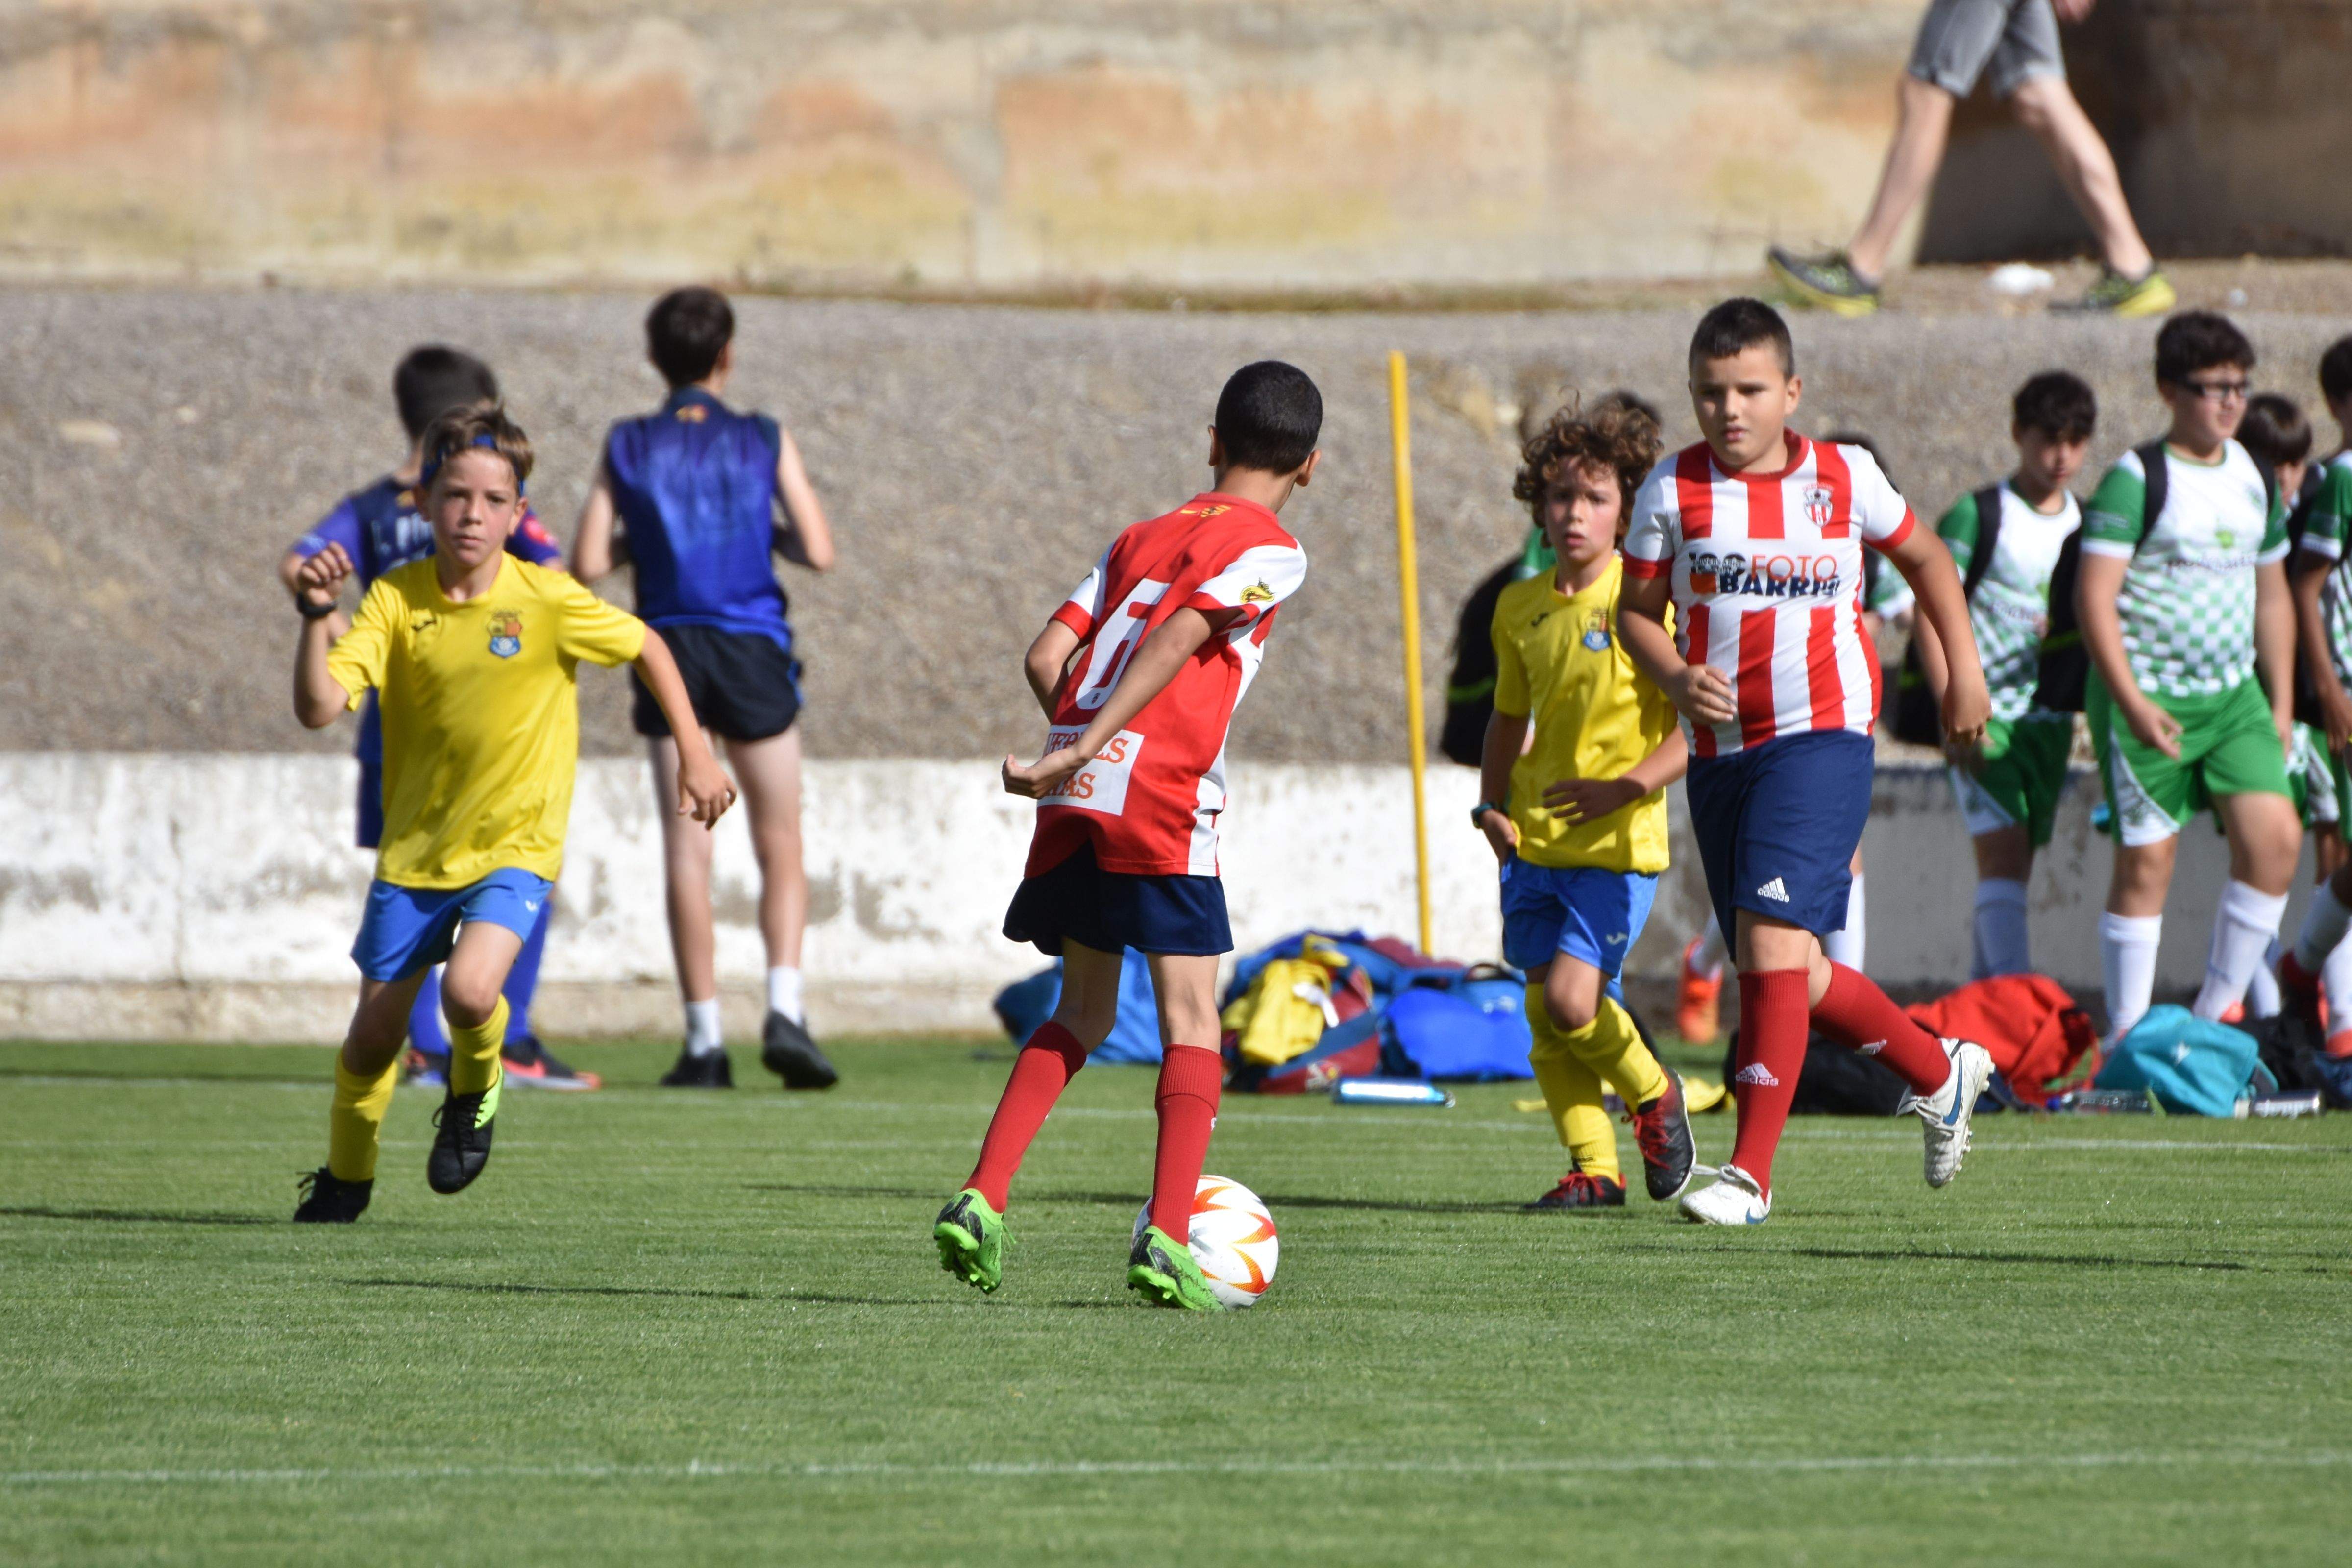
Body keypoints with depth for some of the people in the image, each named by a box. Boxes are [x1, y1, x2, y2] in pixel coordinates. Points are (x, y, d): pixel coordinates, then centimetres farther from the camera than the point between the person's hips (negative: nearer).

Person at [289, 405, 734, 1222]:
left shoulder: (548, 600, -14)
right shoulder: (395, 599, -10)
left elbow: (648, 648, 4)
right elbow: (318, 708, -20)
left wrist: (696, 756, 5)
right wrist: (317, 617, -34)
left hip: (515, 846, -2)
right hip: (415, 845, 2)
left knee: (469, 992, -27)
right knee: (375, 1032, 9)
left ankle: (476, 1092, 8)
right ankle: (345, 1178, 35)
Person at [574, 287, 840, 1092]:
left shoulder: (628, 447, 1)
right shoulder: (764, 442, -1)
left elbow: (588, 564, -4)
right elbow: (819, 552, -6)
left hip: (670, 652, 1)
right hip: (752, 651, -1)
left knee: (687, 847, 4)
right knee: (780, 844, 8)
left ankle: (705, 1038, 1)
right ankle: (784, 1010, -10)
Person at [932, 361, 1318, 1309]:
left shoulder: (1139, 539, 22)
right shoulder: (1270, 551, 2)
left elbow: (1047, 659, 12)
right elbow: (1177, 641, -13)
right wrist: (1086, 751, -20)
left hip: (1073, 801, 6)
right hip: (1160, 799, -6)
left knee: (1082, 1013, 18)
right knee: (1192, 1019, -1)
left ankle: (980, 1200, 5)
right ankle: (1166, 1243, -13)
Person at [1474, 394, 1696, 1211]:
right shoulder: (1521, 607, 9)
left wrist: (1623, 789, -21)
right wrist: (1492, 805, 11)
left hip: (1617, 843, -6)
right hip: (1535, 839, 6)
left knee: (1573, 1000, -15)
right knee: (1544, 1009, 3)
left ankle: (1651, 1093, 13)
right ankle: (1594, 1168, 13)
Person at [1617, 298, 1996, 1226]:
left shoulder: (1844, 478, 1)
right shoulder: (1674, 490, 2)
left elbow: (1923, 558, 19)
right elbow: (1636, 611, 7)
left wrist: (1963, 668, 17)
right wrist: (1677, 680, -12)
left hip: (1821, 736, -4)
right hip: (1721, 748, 4)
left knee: (1772, 936, -19)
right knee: (1787, 974, 10)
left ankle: (1749, 1175, -20)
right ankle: (1939, 1073, 36)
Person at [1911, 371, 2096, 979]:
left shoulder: (2086, 524, 11)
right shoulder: (1978, 517, -7)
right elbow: (1931, 616, -8)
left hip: (2049, 717, 6)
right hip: (1984, 715, -6)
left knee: (2013, 867, 10)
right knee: (2002, 856, -17)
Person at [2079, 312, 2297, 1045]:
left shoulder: (2254, 479, 11)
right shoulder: (2137, 479, -9)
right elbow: (2095, 594, -15)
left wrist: (2281, 705, 18)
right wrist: (2132, 702, -22)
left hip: (2233, 695, 6)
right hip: (2147, 698, -6)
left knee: (2275, 839, -8)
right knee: (2146, 862, -3)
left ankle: (2216, 1013, 4)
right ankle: (2128, 1035, 5)